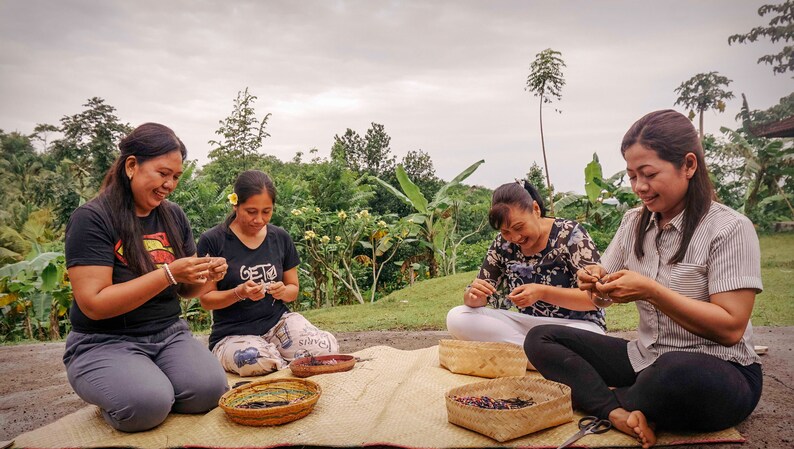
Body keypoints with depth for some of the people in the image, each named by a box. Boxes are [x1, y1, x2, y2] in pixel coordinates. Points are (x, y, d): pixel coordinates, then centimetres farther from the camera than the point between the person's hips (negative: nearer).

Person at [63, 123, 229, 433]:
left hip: (169, 334, 4)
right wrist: (168, 273, -25)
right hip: (105, 342, -4)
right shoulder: (92, 218, -11)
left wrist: (205, 276, -11)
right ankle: (115, 395, 3)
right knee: (147, 404, -31)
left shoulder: (174, 216, 5)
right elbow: (93, 304, -18)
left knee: (210, 389, -24)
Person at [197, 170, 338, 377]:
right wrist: (239, 293, -22)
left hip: (278, 322, 3)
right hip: (233, 334, -3)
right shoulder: (212, 241, -6)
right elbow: (206, 299, -3)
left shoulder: (280, 238, 6)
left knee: (326, 348, -27)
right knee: (257, 360, -39)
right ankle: (289, 363, -6)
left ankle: (282, 359, 2)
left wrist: (283, 291, -12)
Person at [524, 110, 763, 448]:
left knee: (676, 371, -41)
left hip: (718, 371, -5)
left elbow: (731, 328, -17)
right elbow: (615, 292, 13)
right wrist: (599, 282, -11)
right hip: (645, 359, 6)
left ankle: (611, 403, -9)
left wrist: (651, 291, -25)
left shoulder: (730, 229, -11)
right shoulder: (635, 222, 5)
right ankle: (619, 412, -27)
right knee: (539, 339, -7)